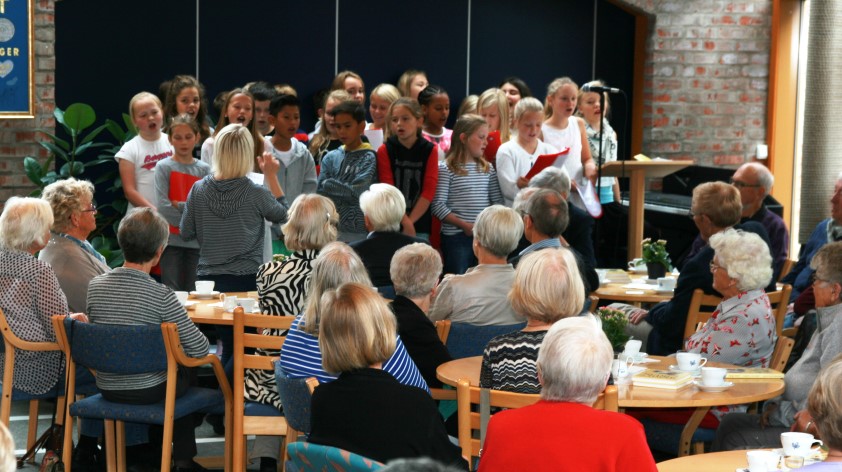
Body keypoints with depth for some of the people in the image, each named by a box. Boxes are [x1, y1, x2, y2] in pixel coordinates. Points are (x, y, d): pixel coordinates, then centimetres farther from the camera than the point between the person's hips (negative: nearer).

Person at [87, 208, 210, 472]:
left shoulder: (95, 286, -10)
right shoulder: (161, 295, -23)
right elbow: (199, 349, -19)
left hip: (107, 389, 4)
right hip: (148, 391, -4)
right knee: (186, 373, 28)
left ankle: (157, 447, 44)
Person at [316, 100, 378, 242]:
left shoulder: (368, 157, -4)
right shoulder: (331, 157, 9)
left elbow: (357, 193, -13)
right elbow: (320, 192, 4)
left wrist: (329, 185, -4)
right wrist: (346, 192, -9)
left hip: (358, 232, -4)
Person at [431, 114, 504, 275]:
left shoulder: (487, 168, 13)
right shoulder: (446, 169, -4)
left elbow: (497, 200, 11)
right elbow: (438, 206, -10)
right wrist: (464, 225, -17)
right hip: (456, 237, -5)